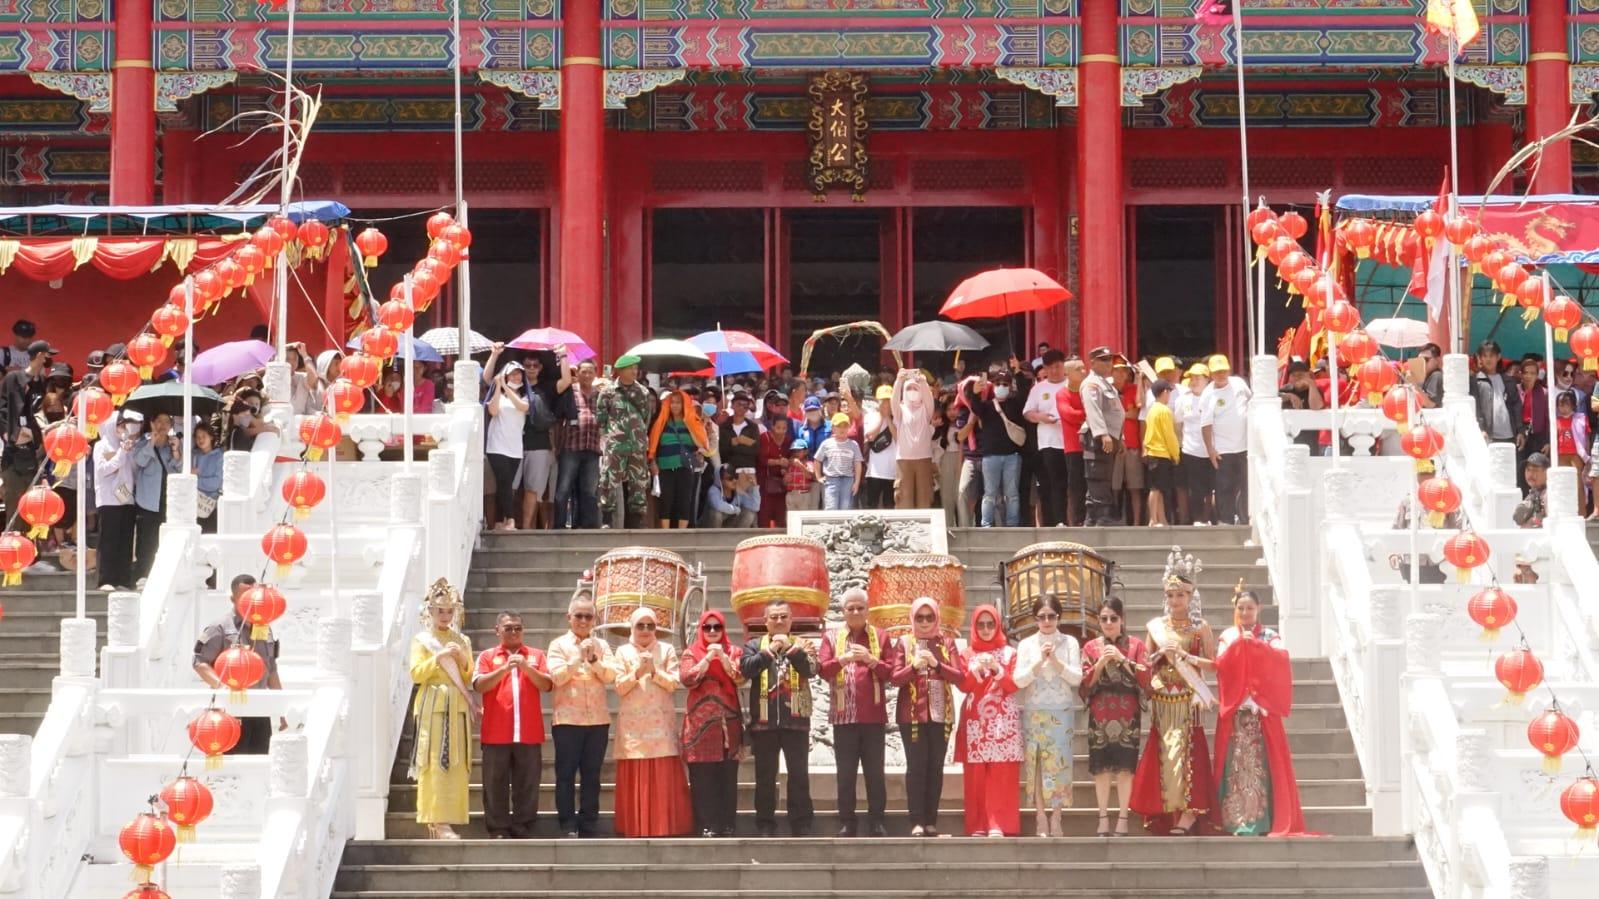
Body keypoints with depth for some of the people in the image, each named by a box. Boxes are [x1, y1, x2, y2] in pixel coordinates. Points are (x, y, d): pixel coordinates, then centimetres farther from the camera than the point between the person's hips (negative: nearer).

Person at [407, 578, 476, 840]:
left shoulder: (462, 641, 16)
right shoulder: (421, 640, 6)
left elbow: (468, 678, 14)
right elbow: (416, 674, -3)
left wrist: (462, 661, -4)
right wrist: (438, 658, -13)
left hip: (457, 707, 4)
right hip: (432, 706, -4)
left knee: (457, 762, -2)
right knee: (434, 762, -12)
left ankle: (445, 820, 1)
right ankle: (437, 821, -16)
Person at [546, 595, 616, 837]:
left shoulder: (601, 645, 12)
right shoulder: (559, 645, 4)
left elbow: (610, 676, 0)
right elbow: (557, 676, -9)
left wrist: (593, 660, -15)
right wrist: (579, 657, -16)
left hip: (598, 719, 3)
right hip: (568, 718, -3)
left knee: (592, 775, 5)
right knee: (566, 774, -3)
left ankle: (589, 826, 9)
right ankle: (568, 827, 0)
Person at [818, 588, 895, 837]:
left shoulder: (880, 637, 8)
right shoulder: (832, 637, 8)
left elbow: (890, 671, 2)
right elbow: (823, 670, -3)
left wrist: (871, 660, -14)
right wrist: (842, 659, -20)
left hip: (873, 715, 0)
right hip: (844, 715, 0)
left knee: (875, 772, 3)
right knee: (846, 773, 2)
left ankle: (876, 822, 7)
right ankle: (847, 823, 6)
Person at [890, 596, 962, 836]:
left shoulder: (946, 643, 8)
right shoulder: (904, 643, 5)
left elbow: (960, 676, -1)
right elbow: (895, 678, -2)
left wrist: (936, 665, -17)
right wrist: (914, 666, -19)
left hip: (941, 714, 2)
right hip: (912, 714, -2)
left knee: (935, 767, 2)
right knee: (916, 766, -6)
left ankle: (932, 821, 5)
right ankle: (917, 822, -7)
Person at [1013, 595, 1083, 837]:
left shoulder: (1069, 643, 5)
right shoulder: (1027, 645, 6)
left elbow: (1077, 678, -2)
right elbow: (1018, 680, -2)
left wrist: (1056, 661, -13)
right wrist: (1039, 661, -13)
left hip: (1062, 712, 0)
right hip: (1033, 713, 1)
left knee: (1058, 763, -6)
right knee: (1036, 765, -3)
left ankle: (1056, 819, -3)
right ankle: (1041, 820, 0)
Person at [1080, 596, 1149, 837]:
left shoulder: (1136, 645, 6)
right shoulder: (1091, 647, 8)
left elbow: (1146, 677, -4)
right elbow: (1085, 683, 2)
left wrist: (1122, 659, -12)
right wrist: (1101, 663, -12)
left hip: (1127, 714, -1)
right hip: (1100, 714, 1)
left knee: (1125, 766, -3)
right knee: (1101, 766, -1)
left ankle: (1123, 818, 3)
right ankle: (1103, 818, 6)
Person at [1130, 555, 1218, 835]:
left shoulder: (1200, 627, 2)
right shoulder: (1156, 626, 10)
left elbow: (1213, 663, -3)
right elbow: (1146, 665, 13)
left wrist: (1183, 656, -12)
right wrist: (1161, 655, -6)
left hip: (1187, 700, -3)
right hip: (1162, 701, 3)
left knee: (1185, 753, -9)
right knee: (1163, 754, -1)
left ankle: (1188, 814, -8)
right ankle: (1167, 814, 2)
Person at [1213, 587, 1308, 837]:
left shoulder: (1269, 636, 9)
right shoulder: (1227, 637, 11)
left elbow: (1281, 657, -10)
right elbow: (1221, 663, -5)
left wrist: (1254, 644, -18)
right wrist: (1239, 643, -16)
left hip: (1263, 709, -1)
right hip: (1234, 710, 1)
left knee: (1262, 762, -7)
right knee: (1236, 761, -6)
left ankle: (1261, 821, -9)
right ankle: (1236, 820, -7)